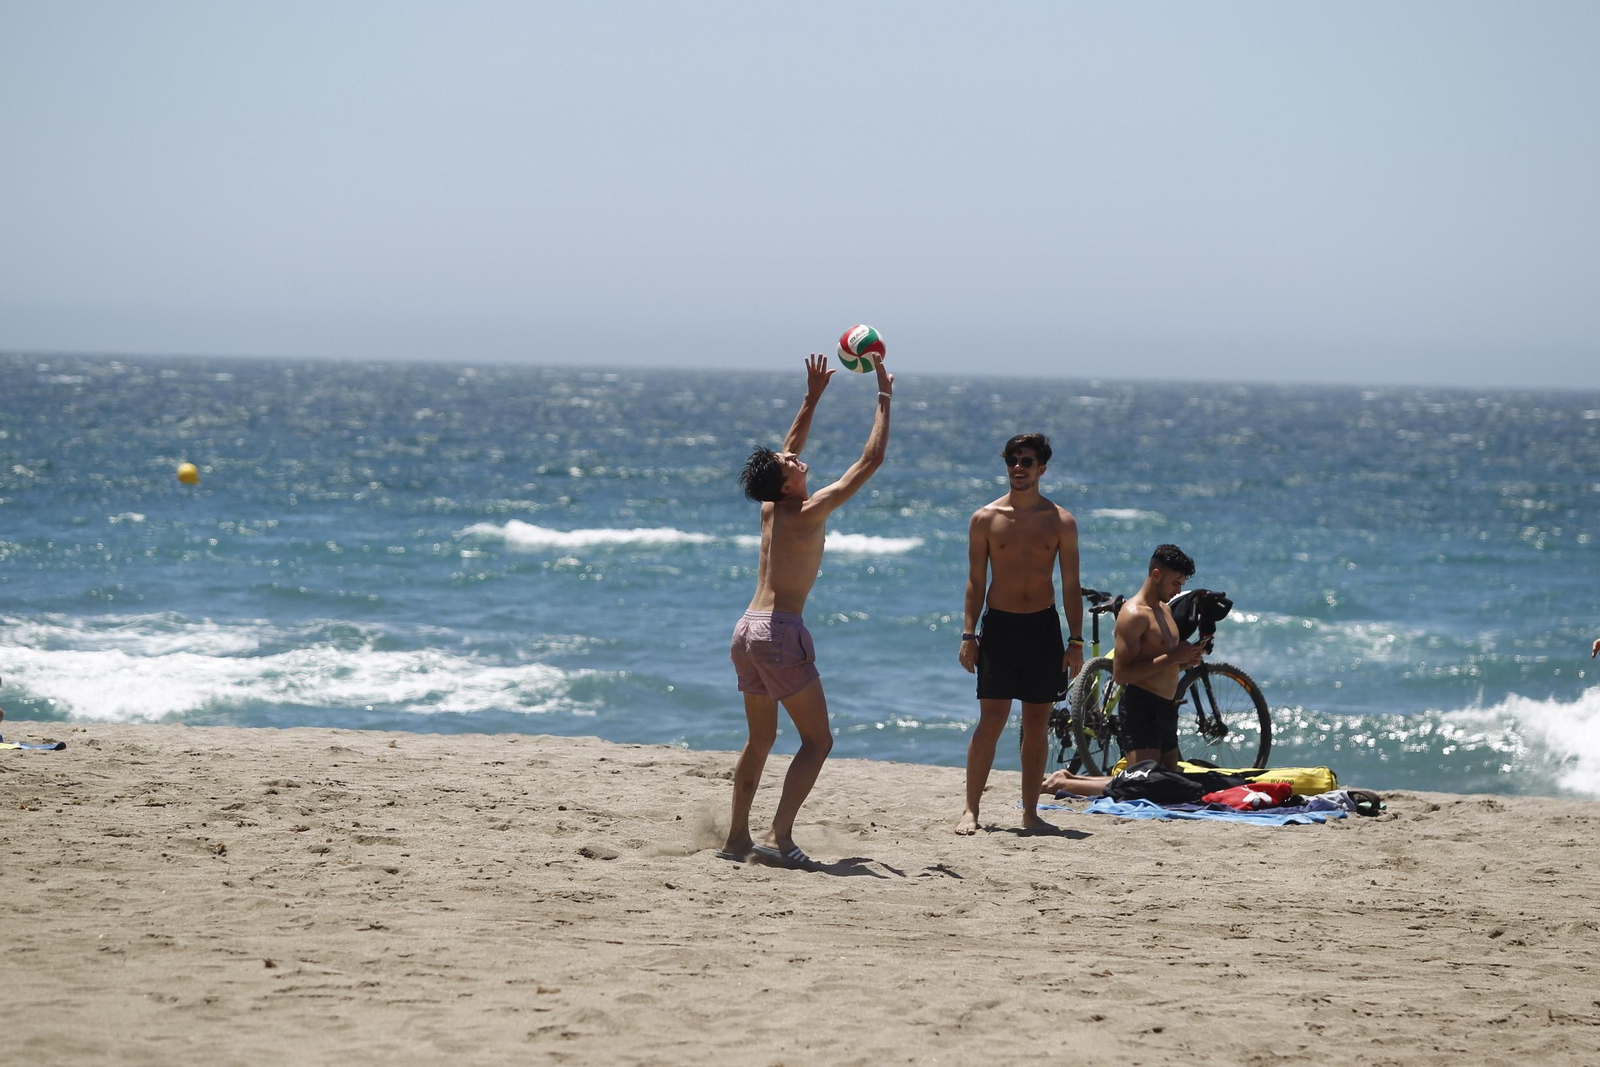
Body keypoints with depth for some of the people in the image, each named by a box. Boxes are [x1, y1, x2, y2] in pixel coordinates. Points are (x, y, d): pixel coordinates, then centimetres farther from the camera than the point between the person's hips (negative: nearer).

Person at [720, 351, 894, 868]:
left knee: (760, 738, 17)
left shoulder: (770, 508, 10)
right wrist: (884, 398, 1)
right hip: (781, 631, -8)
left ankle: (736, 837, 15)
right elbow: (870, 460, -7)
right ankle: (780, 836, -14)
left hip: (746, 630, 8)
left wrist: (812, 398, 31)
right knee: (817, 739, -3)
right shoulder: (809, 512, -10)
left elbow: (789, 449, 29)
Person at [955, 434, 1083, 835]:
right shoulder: (985, 518, 2)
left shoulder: (1061, 522, 4)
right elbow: (976, 581, 3)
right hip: (999, 625, -2)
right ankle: (971, 810, -5)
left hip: (1043, 626, 2)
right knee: (991, 721, -8)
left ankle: (1030, 812, 12)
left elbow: (1071, 586, 6)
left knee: (1037, 725, 5)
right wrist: (968, 635, -4)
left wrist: (1075, 642, 0)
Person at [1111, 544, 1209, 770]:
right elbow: (1120, 674, -20)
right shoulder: (1134, 614, -12)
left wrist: (1186, 661, 6)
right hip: (1141, 708, -10)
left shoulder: (1165, 609, 17)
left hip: (1167, 708, 10)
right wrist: (1172, 658, -20)